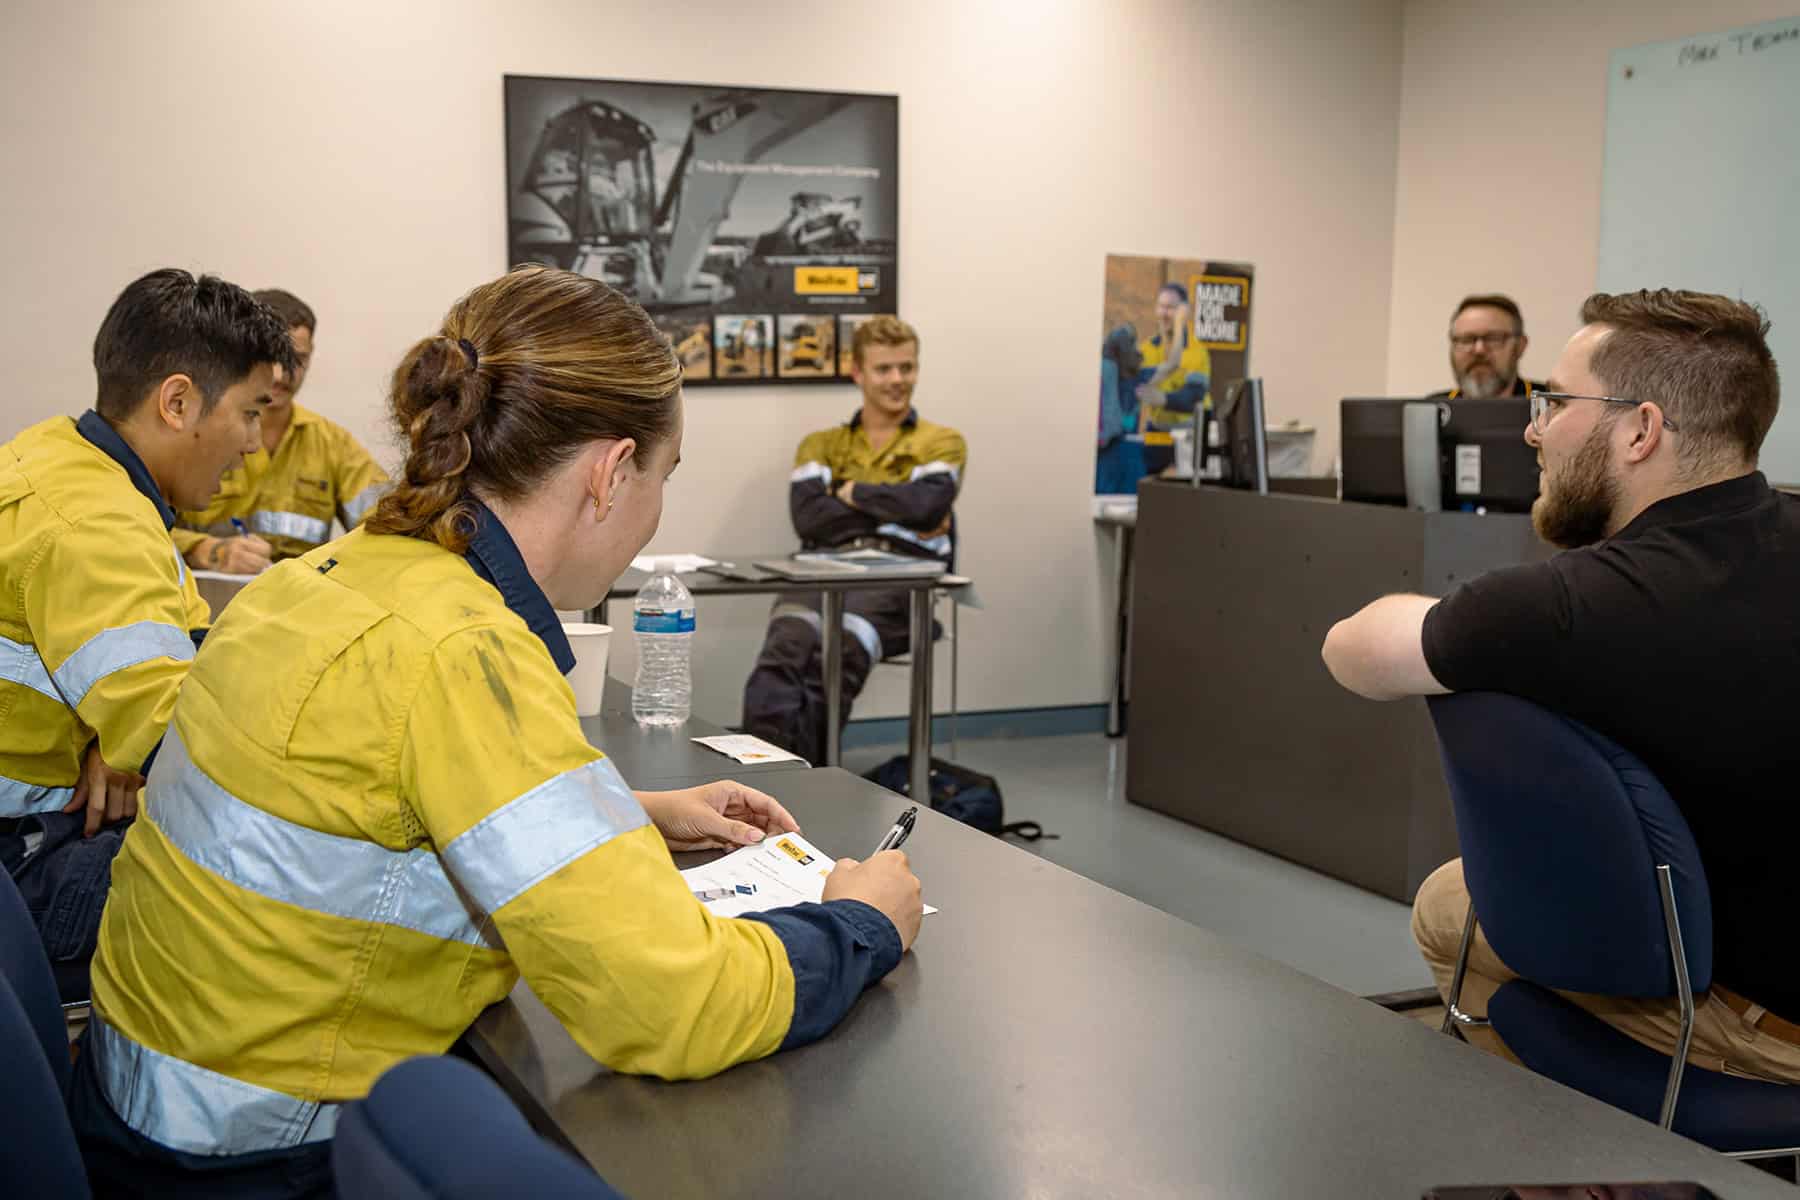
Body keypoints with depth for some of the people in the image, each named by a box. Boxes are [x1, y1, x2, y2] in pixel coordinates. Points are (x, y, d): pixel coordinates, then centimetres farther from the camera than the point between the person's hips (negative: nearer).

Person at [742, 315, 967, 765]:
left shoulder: (942, 442, 21)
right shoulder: (820, 445, 26)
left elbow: (926, 504, -2)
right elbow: (807, 518, 6)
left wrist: (853, 493, 9)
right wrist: (895, 511, 2)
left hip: (901, 576, -2)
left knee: (834, 659, -35)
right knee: (781, 658, -34)